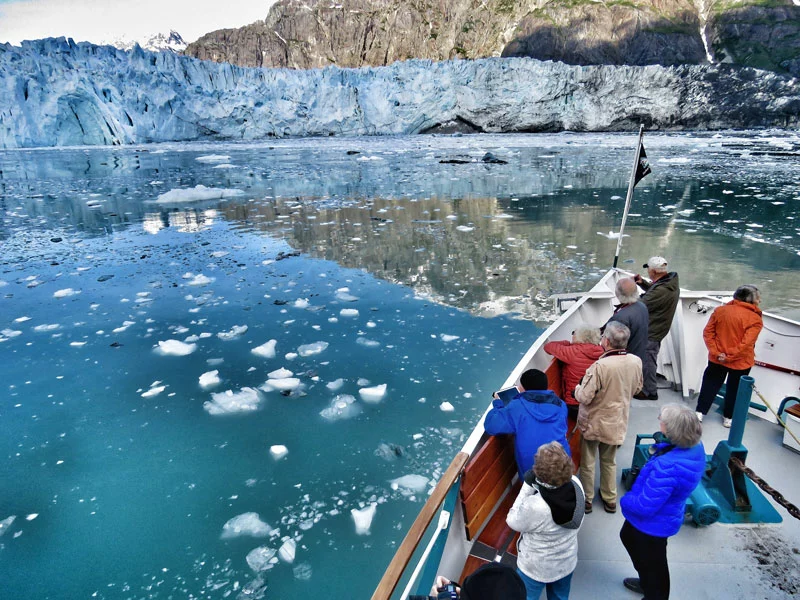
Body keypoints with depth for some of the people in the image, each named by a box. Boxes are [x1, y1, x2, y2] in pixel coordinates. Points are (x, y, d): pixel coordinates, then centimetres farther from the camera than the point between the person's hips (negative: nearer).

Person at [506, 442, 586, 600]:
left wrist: (527, 486, -25)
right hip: (567, 562, 5)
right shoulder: (576, 484, -25)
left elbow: (513, 522, -19)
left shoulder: (534, 506, -41)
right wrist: (535, 485, -14)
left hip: (537, 568, -4)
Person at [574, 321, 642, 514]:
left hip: (593, 422, -5)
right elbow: (636, 389, 5)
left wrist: (577, 389, -4)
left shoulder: (600, 366, -32)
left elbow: (584, 398, -25)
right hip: (617, 421, 5)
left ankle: (586, 500, 31)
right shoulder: (636, 361, -13)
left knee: (587, 463, 15)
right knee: (609, 461, 25)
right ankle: (610, 499, 38)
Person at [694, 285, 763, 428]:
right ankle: (728, 417, 29)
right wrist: (730, 356, -16)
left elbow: (707, 332, -6)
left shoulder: (720, 310, -4)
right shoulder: (755, 319, -16)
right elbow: (746, 344, -24)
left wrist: (716, 352, -7)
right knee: (734, 389, 16)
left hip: (716, 359, 3)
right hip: (740, 362, -3)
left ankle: (700, 412, 21)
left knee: (710, 384, 18)